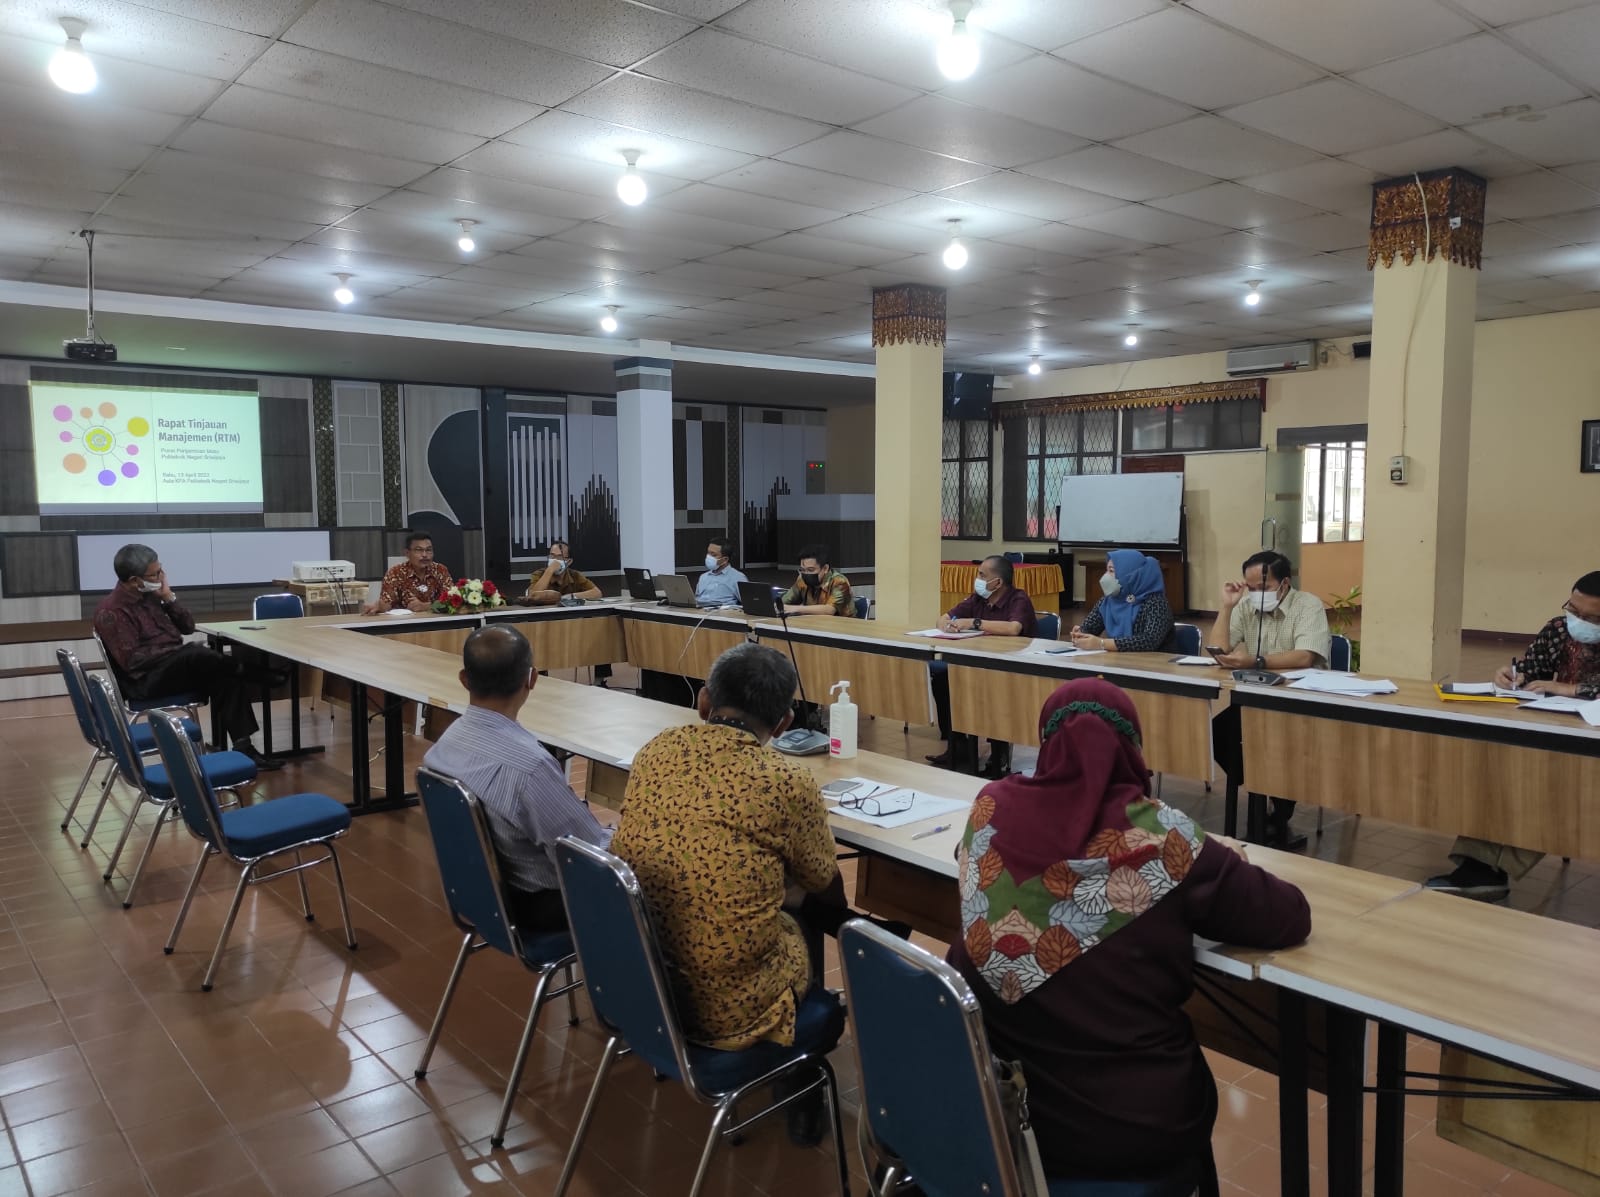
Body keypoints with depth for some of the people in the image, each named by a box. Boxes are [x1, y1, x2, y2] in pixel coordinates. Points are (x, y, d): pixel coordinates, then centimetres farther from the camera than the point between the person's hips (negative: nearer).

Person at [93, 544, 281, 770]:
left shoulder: (149, 596, 11)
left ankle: (243, 748, -23)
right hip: (145, 681, -8)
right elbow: (132, 661, -19)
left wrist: (168, 597, -1)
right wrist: (173, 652, -18)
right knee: (196, 654, -34)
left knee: (225, 679, -18)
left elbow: (187, 627, 11)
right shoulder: (111, 612, -12)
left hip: (174, 668, 8)